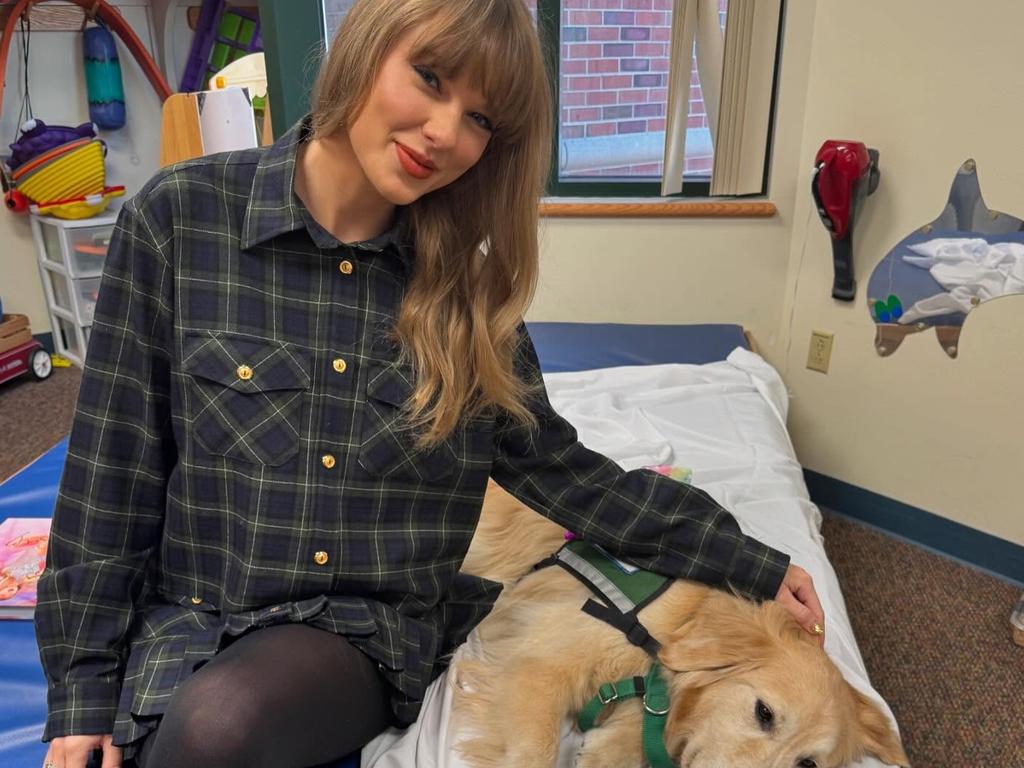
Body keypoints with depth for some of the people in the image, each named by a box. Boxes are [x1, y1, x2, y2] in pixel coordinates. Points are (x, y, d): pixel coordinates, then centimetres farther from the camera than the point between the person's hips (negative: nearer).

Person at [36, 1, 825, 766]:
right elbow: (111, 475, -4)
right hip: (188, 620, 0)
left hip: (373, 627, 1)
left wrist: (749, 564, 5)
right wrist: (83, 691, -2)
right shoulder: (181, 216, -7)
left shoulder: (464, 283, -2)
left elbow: (557, 468, 5)